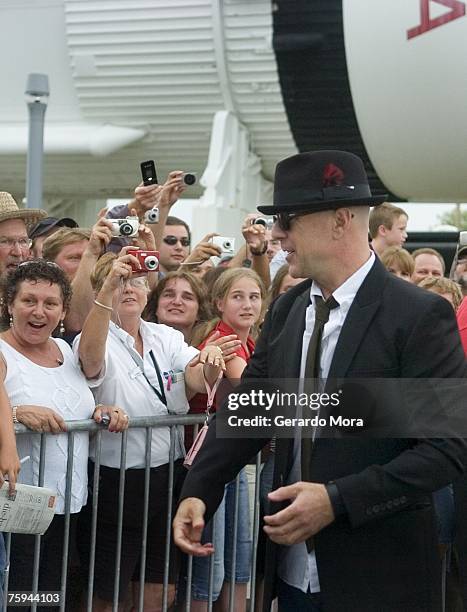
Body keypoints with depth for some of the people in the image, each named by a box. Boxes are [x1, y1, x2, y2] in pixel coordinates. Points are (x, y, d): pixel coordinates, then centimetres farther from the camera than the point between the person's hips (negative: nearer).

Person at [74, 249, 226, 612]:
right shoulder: (100, 341, -9)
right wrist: (109, 288, -47)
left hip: (168, 474, 5)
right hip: (117, 481, -5)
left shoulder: (166, 337, 7)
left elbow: (199, 379, -9)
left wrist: (210, 364, -34)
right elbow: (90, 354, -34)